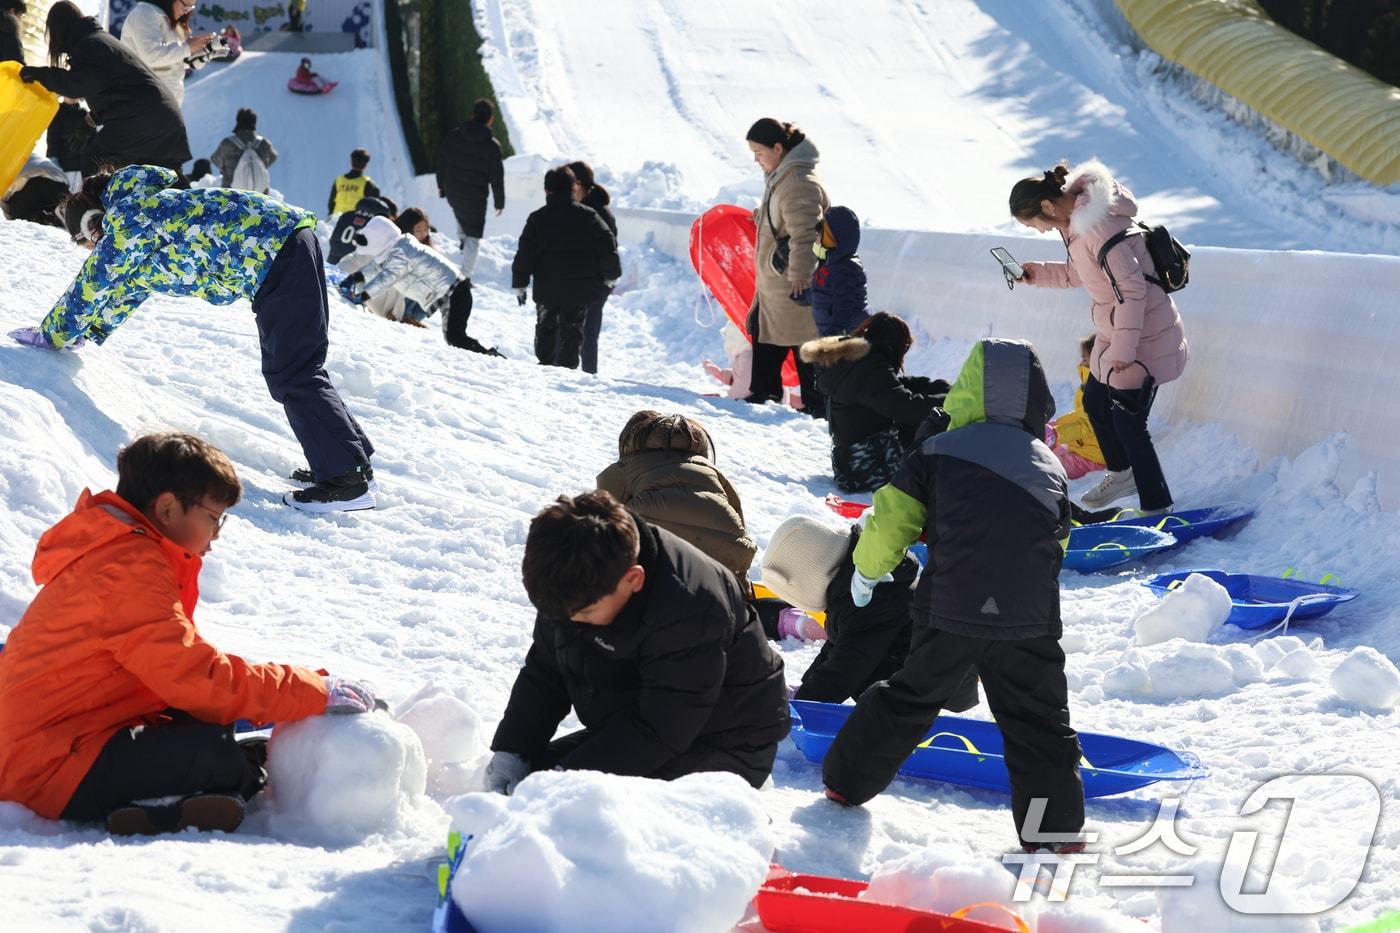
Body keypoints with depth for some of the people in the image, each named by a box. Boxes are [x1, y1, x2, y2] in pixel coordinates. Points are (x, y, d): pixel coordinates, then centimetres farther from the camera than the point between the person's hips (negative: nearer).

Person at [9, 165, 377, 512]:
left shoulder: (127, 218, -6)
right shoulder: (146, 208, 23)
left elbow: (92, 285, 0)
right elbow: (125, 288, 36)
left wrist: (52, 335, 13)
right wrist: (90, 331, 43)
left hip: (276, 250, -10)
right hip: (291, 241, 10)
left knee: (293, 375, -10)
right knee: (285, 369, 15)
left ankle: (348, 481, -13)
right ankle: (354, 458, 18)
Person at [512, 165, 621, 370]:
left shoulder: (537, 219, -3)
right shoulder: (588, 216, -2)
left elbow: (524, 254, -4)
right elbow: (608, 247, -2)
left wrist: (519, 284, 2)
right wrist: (611, 275, 11)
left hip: (547, 289, 0)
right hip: (580, 290, 0)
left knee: (545, 330, 18)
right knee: (571, 332, 7)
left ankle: (545, 363, 20)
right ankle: (566, 367, 0)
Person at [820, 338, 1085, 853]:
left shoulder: (936, 453, 4)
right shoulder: (1050, 467, 11)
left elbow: (890, 519, 2)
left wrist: (867, 570, 21)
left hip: (949, 613, 0)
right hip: (1029, 622, 0)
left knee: (910, 696, 19)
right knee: (1039, 722, 11)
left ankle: (847, 782, 26)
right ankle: (1056, 830, 10)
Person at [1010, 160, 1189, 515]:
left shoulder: (1097, 226, -28)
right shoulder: (1074, 219, 3)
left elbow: (1132, 287, -27)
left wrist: (1123, 349, -25)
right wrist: (1038, 274, 6)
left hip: (1144, 335, -10)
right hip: (1115, 331, 10)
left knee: (1127, 420, -7)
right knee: (1095, 402, 20)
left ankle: (1157, 507, 4)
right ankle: (1122, 473, 42)